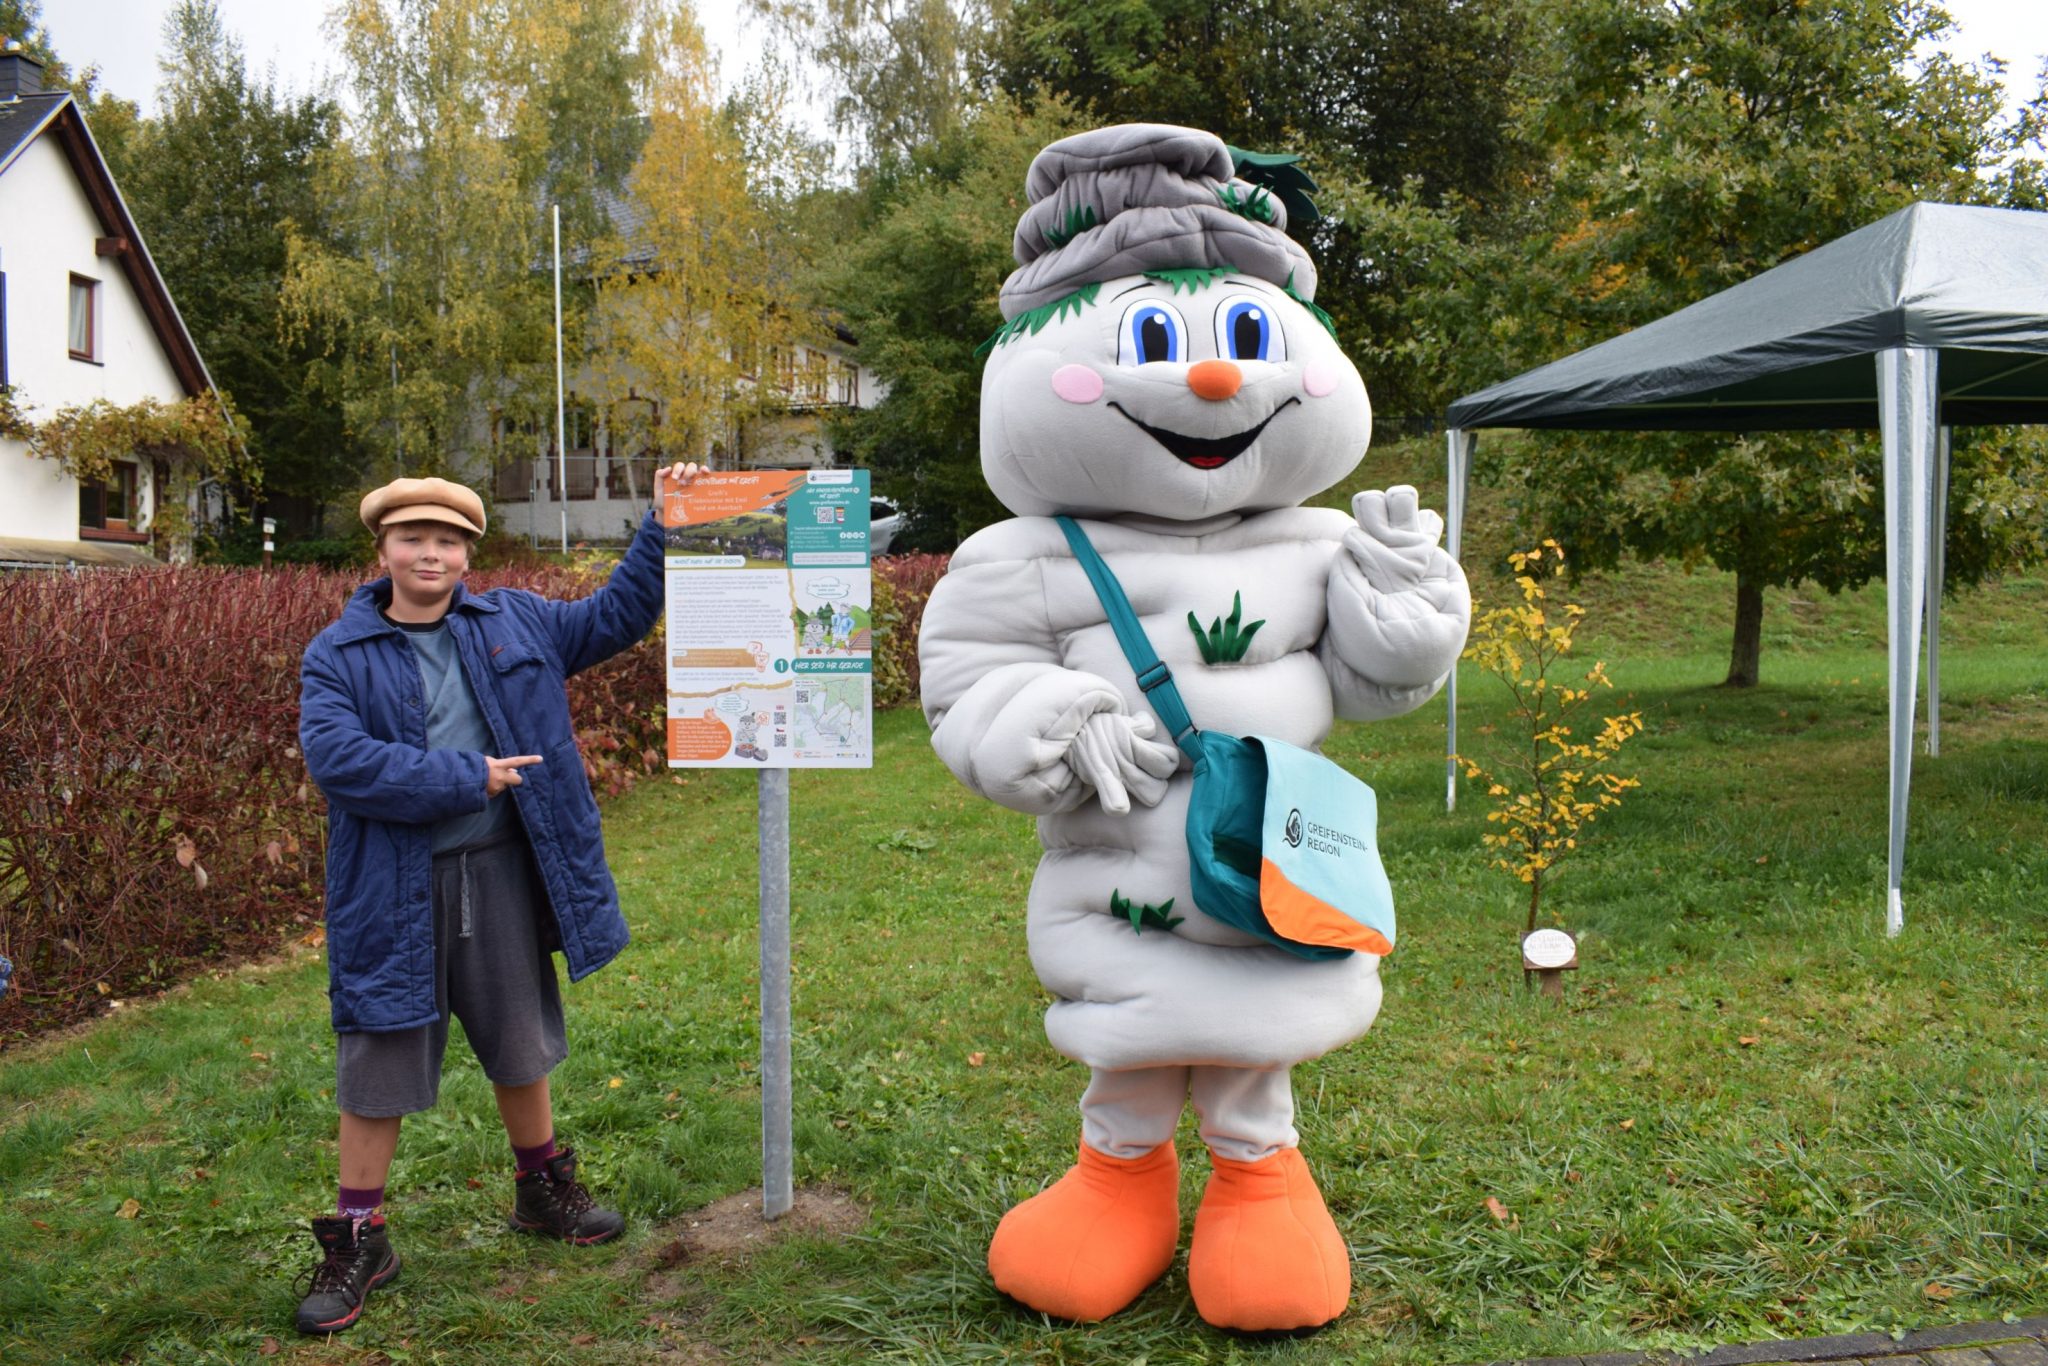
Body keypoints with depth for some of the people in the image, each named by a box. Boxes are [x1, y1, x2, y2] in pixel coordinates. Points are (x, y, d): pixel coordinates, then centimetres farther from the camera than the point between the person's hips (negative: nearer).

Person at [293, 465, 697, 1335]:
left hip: (501, 875, 3)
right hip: (393, 894, -3)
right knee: (377, 1067, 6)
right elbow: (334, 756, -20)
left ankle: (542, 1190, 40)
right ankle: (358, 1242, 24)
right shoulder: (338, 657, -5)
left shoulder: (516, 623, 6)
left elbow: (616, 616, 11)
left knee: (521, 1046, 18)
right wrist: (468, 778, -19)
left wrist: (665, 526, 2)